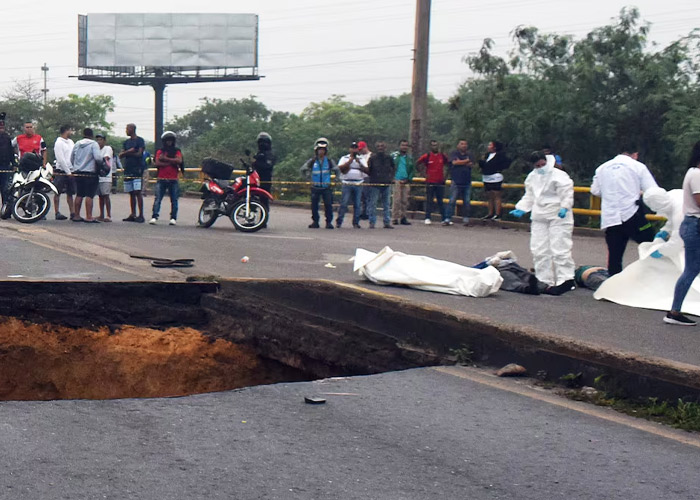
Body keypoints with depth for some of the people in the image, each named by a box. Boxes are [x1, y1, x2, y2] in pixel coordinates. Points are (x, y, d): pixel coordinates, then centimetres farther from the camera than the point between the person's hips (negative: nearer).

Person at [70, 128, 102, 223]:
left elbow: (71, 159, 18)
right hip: (90, 173, -6)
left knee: (79, 195, 12)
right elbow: (98, 157, -21)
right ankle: (89, 217, -10)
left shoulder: (77, 144, 11)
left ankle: (76, 216, 15)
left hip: (78, 173, 6)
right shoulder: (93, 144, -7)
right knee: (89, 195, -6)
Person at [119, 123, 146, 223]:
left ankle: (141, 215, -11)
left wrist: (127, 153, -3)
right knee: (131, 193, 7)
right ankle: (133, 214, 11)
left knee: (137, 192, -11)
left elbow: (139, 154, -11)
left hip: (137, 169, -6)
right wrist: (129, 151, -10)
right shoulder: (126, 142, 19)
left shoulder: (140, 141, 0)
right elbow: (121, 155, 9)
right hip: (128, 170, 6)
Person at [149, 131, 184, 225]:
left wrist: (166, 158, -10)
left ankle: (173, 218, 4)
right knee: (157, 199, -8)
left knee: (174, 200, 1)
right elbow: (157, 163, -5)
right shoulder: (160, 151, 9)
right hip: (161, 179, 0)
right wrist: (171, 163, -9)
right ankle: (154, 217, -12)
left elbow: (179, 160, -10)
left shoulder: (177, 151, 10)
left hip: (173, 180, 0)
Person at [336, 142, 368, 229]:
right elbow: (341, 168, -8)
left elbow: (366, 170, 5)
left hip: (358, 185, 2)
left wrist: (359, 163, -8)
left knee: (357, 205, 1)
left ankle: (356, 222, 6)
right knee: (344, 204, -6)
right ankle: (338, 222, -2)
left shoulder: (361, 159, 15)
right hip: (347, 184, -2)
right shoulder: (344, 158, 9)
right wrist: (350, 160, -8)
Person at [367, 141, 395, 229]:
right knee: (373, 203, -2)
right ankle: (372, 222, 4)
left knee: (387, 204, 6)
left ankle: (387, 222, 11)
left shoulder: (388, 158, 7)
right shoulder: (372, 158, 0)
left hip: (386, 183, 3)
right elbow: (368, 170, 5)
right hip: (375, 183, -3)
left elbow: (394, 168, 19)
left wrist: (391, 178, 11)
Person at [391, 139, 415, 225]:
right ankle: (395, 218, -6)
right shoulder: (394, 156, 4)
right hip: (397, 180, -3)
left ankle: (403, 218, 9)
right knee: (397, 200, -9)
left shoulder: (410, 157, 14)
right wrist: (392, 178, -5)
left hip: (406, 182, 3)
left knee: (405, 201, 3)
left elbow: (413, 170, 15)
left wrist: (408, 179, 1)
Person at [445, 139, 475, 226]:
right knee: (452, 201, -7)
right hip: (456, 182, -3)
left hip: (467, 182, 3)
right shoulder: (454, 153, 4)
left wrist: (460, 162, -9)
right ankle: (448, 219, -5)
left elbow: (471, 164, -4)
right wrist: (466, 161, -5)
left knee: (467, 202, 5)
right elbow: (454, 162, -14)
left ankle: (465, 219, 13)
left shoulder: (469, 154, 12)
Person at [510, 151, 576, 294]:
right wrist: (520, 209, 9)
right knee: (539, 250, 6)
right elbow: (529, 197, 21)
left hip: (558, 217, -7)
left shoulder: (559, 176, -8)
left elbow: (567, 194, -12)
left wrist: (564, 208, -27)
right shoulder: (532, 177, 13)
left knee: (559, 249, -10)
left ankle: (566, 280, -7)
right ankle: (544, 281, 13)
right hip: (539, 218, 7)